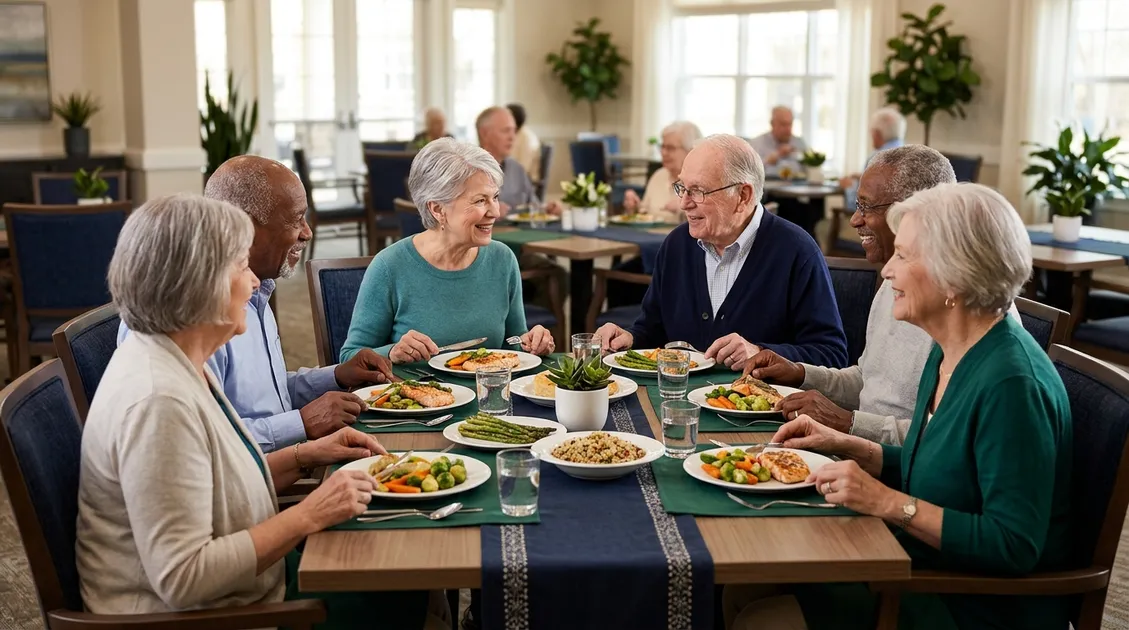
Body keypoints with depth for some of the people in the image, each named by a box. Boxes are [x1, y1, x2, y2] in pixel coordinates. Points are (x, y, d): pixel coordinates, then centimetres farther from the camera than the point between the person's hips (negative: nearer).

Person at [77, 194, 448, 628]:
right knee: (400, 590, -6)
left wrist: (305, 456, 4)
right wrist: (309, 516, -23)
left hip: (232, 582, 9)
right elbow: (182, 578, -27)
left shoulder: (182, 362, 4)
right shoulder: (158, 401, -27)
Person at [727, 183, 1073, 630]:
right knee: (740, 592, 0)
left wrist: (889, 503, -26)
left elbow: (1014, 547, -26)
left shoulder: (1010, 383, -24)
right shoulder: (946, 356, 5)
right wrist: (846, 446, 6)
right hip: (926, 574, 9)